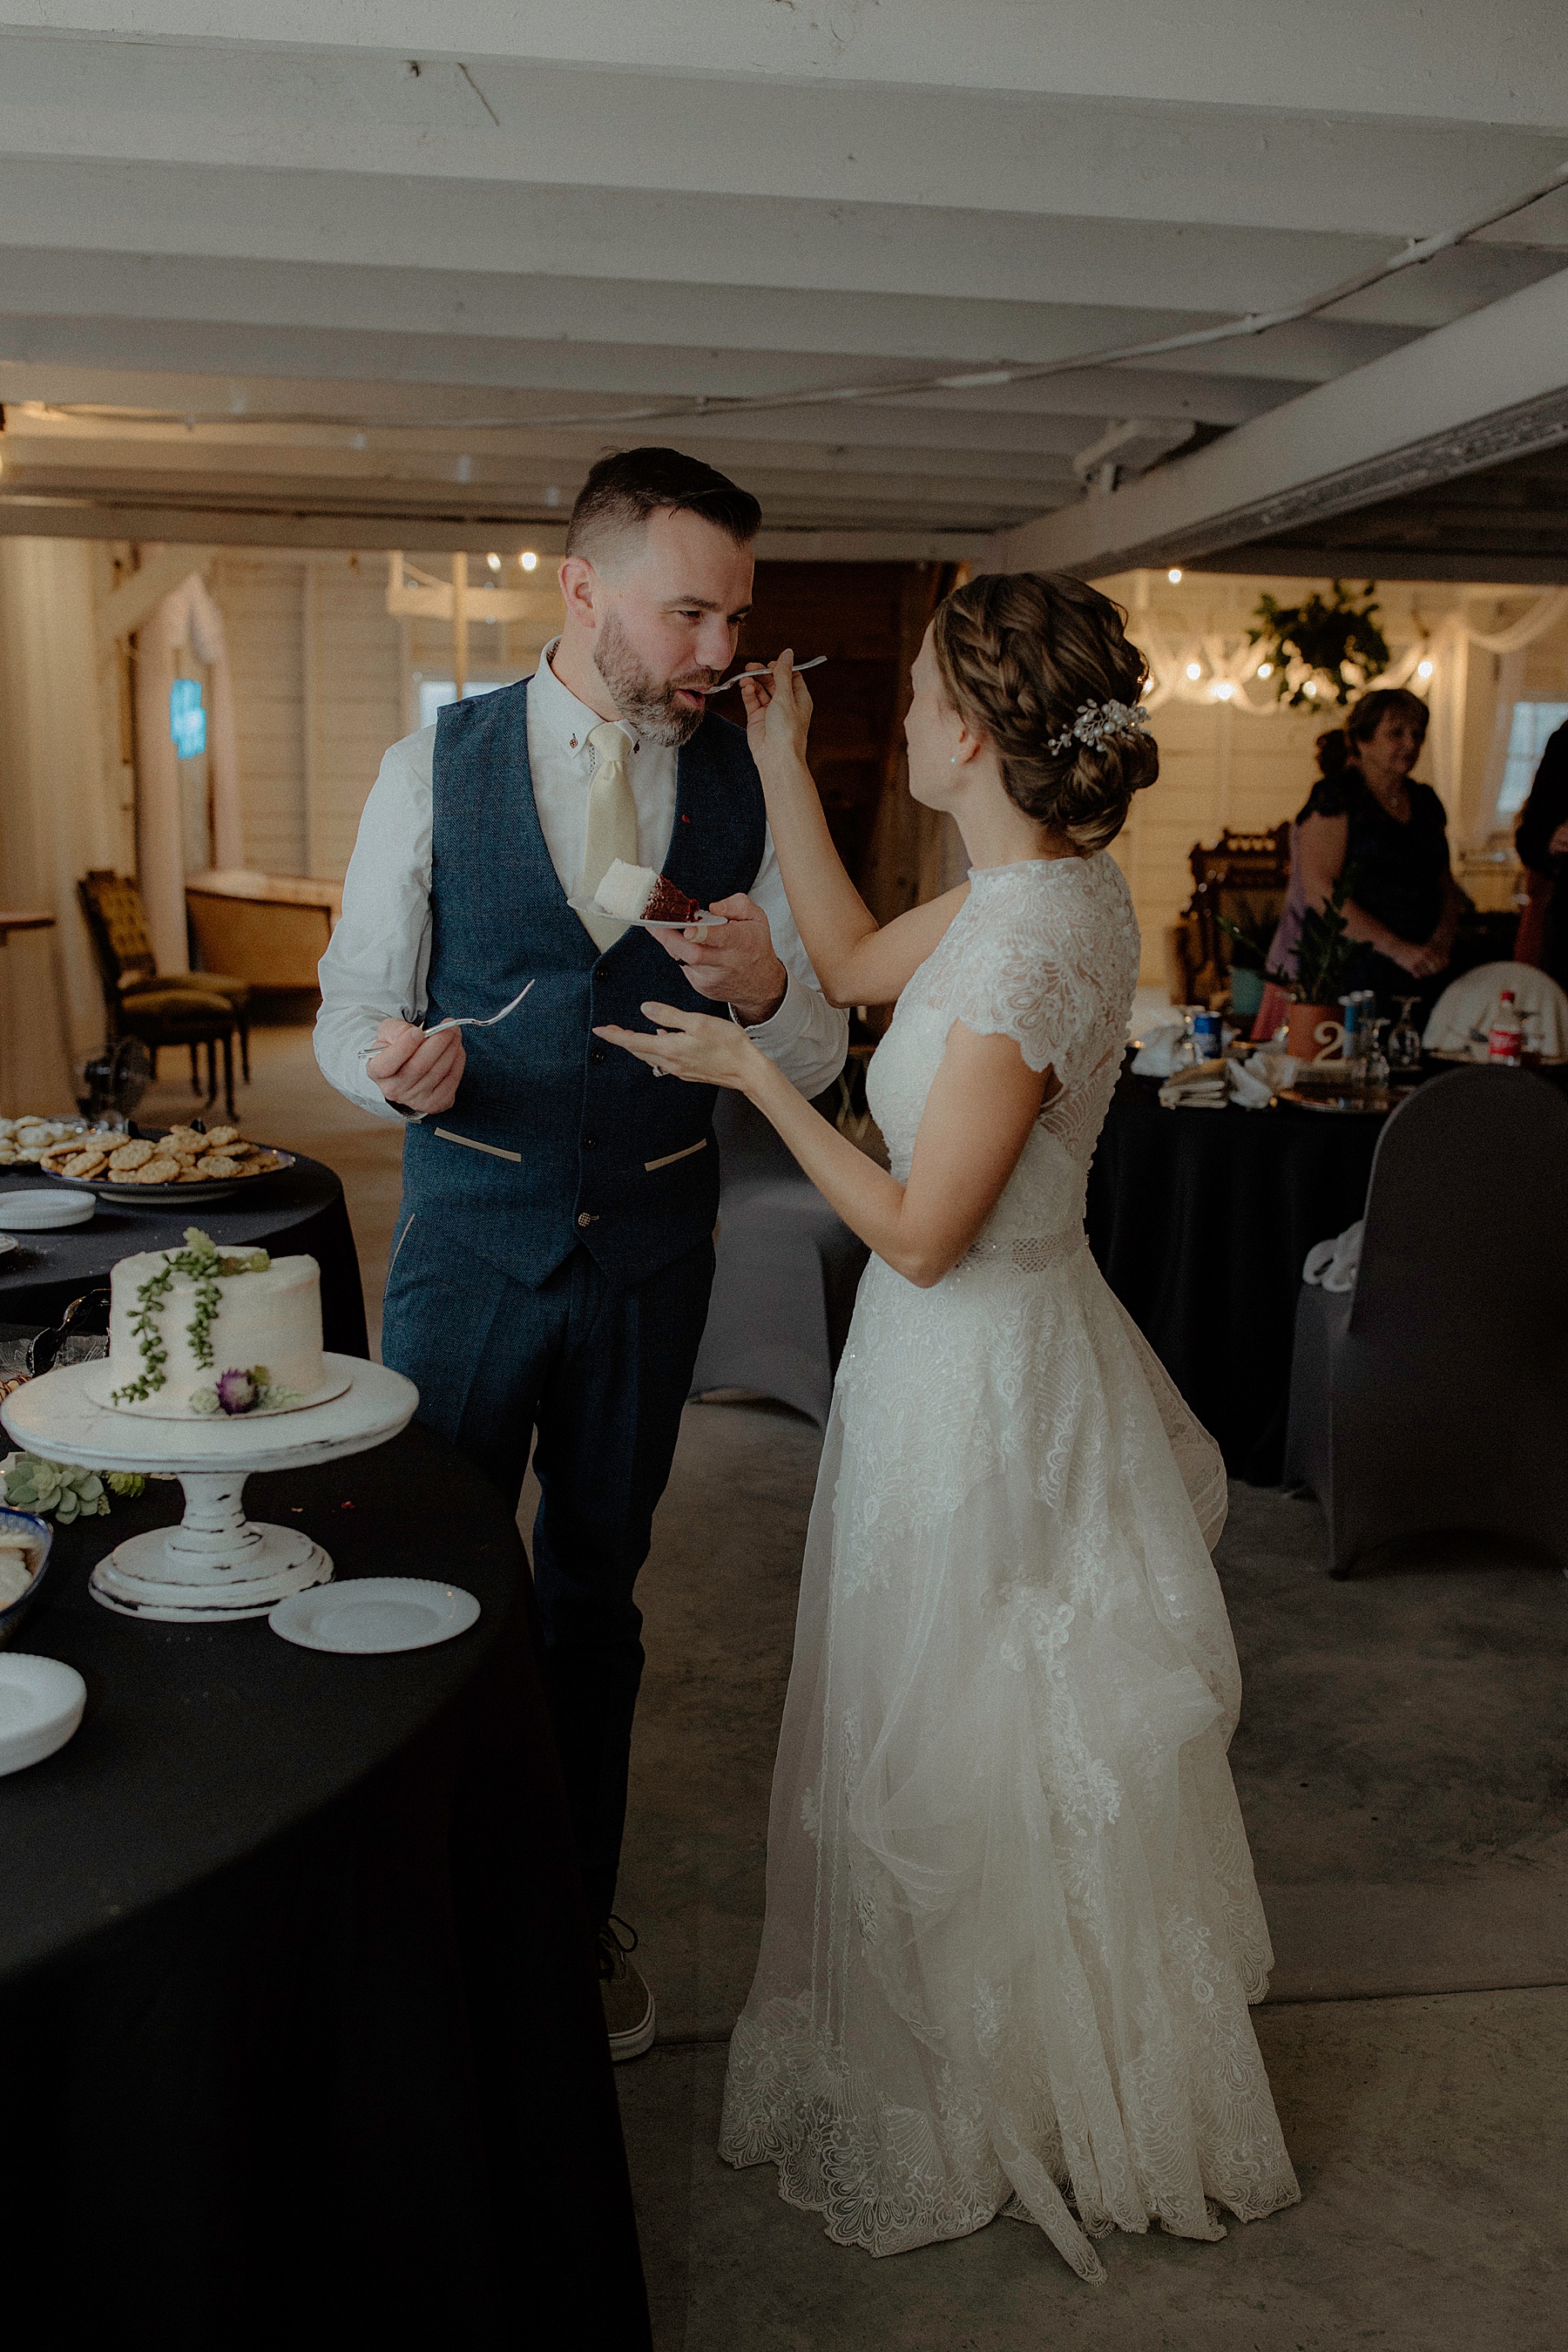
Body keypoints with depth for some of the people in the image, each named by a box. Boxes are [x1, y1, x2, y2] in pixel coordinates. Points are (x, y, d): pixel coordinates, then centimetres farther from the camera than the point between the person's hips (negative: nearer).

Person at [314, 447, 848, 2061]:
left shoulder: (749, 789, -3)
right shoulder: (433, 768, -6)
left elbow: (814, 1061, -3)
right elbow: (352, 1006, -3)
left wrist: (762, 993, -26)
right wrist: (394, 1064, -26)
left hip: (651, 1245, 1)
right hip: (469, 1234, -1)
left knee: (595, 1594, 16)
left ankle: (579, 1915, 37)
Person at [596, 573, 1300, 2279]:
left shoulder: (1025, 952, -29)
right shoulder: (1053, 887, 0)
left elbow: (919, 1235, -24)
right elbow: (853, 963, 14)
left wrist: (752, 1077, -15)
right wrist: (780, 764, 12)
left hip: (975, 1374, -9)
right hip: (1010, 1346, 9)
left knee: (966, 1766, 12)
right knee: (1001, 1750, 25)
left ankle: (981, 2118, 37)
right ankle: (1022, 2063, 47)